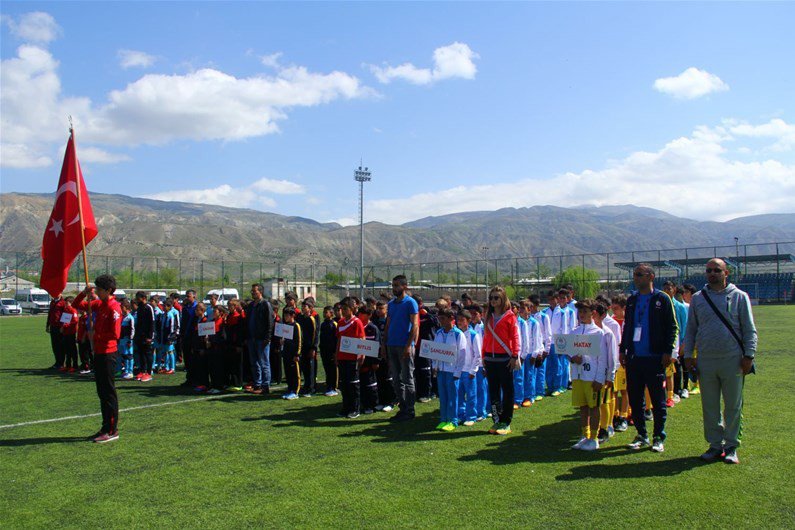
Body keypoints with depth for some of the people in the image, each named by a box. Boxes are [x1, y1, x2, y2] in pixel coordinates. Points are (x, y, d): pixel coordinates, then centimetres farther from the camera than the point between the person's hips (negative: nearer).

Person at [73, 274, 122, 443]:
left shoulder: (114, 307, -16)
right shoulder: (98, 304, 11)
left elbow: (115, 334, -22)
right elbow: (77, 305, 22)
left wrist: (96, 336, -12)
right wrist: (84, 293, 5)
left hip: (107, 354, -9)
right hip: (98, 352, 9)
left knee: (108, 392, -3)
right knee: (102, 392, 14)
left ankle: (112, 431, 4)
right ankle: (106, 428, 22)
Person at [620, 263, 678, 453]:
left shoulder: (662, 299, -2)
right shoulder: (632, 300, 13)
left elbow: (672, 327, -4)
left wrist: (667, 351, -11)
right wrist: (623, 349, 13)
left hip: (654, 357, -5)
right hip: (634, 358, 5)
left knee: (658, 400, 3)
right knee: (634, 399, 8)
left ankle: (659, 438, 13)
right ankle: (641, 435, 20)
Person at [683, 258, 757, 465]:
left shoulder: (739, 297, 3)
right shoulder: (697, 298, 9)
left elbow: (749, 330, 3)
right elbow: (690, 329, 12)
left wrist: (749, 355, -7)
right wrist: (688, 355, 4)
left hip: (733, 360, -2)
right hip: (705, 361, 2)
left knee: (733, 407, 5)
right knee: (710, 407, 7)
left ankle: (731, 446, 17)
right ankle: (715, 445, 18)